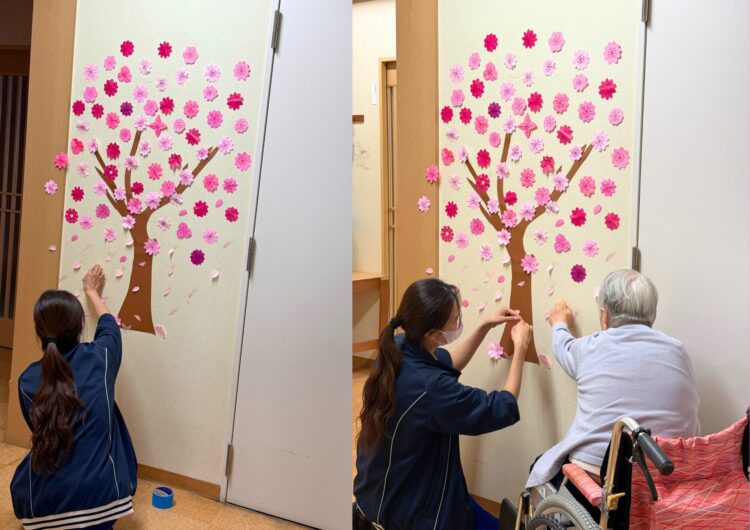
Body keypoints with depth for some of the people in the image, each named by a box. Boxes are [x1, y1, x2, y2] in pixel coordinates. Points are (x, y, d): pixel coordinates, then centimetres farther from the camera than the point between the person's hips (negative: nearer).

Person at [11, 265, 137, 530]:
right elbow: (108, 324, 21)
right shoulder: (98, 358, -3)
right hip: (100, 495, -1)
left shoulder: (28, 380, 0)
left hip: (45, 504, 1)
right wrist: (93, 292, 40)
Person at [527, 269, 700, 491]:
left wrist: (560, 324, 45)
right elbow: (691, 428, 7)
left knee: (542, 465, 27)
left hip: (594, 474, -3)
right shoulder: (677, 352, 2)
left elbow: (565, 348, 24)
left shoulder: (592, 348, -1)